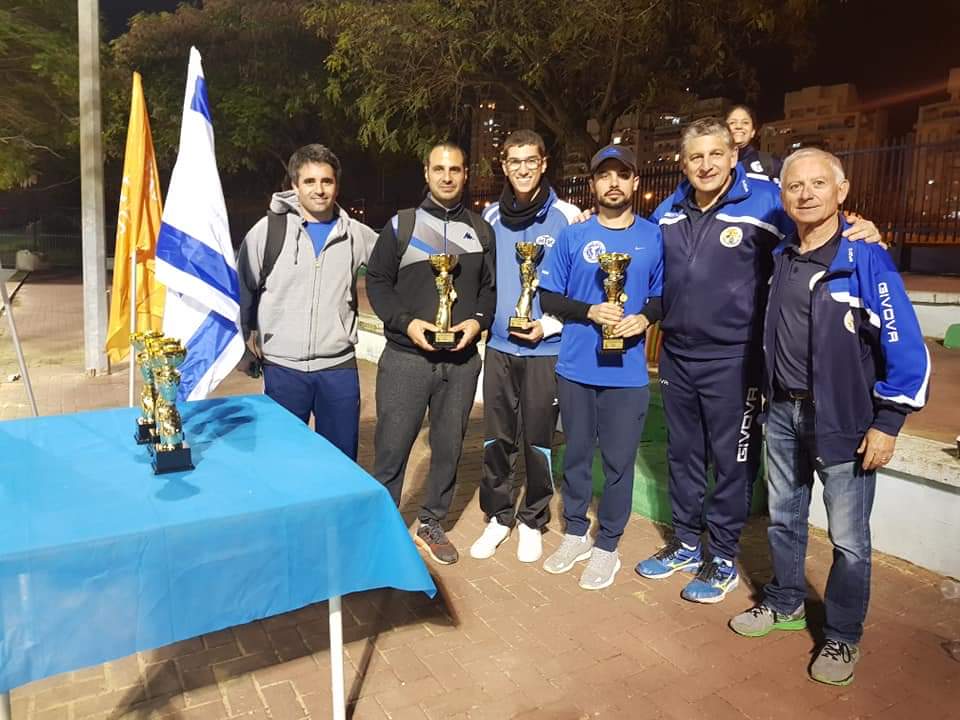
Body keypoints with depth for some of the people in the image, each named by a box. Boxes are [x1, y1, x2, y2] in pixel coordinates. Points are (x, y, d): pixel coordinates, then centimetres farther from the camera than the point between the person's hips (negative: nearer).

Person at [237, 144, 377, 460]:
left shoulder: (356, 234, 2)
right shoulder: (268, 229, -3)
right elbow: (242, 291, 5)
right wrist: (244, 347, 6)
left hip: (339, 367, 2)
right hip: (282, 368, -1)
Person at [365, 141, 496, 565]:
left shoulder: (481, 230, 10)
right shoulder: (401, 224, 3)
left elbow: (491, 287, 13)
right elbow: (377, 281, 2)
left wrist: (478, 321, -6)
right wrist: (406, 323, -13)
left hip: (462, 359, 3)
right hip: (406, 356, -2)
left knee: (449, 448, 10)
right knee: (391, 449, 0)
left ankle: (431, 525, 27)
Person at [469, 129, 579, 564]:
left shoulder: (567, 216, -3)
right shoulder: (491, 217, 9)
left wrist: (549, 325, -13)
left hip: (545, 348, -3)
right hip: (499, 345, 3)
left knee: (537, 440, 6)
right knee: (497, 439, 9)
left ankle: (532, 522, 24)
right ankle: (498, 517, 26)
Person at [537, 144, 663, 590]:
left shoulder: (654, 237, 4)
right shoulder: (572, 236, 3)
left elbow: (664, 297, 9)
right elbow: (548, 298, 3)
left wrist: (645, 317, -13)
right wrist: (589, 311, -14)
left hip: (627, 372, -1)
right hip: (576, 368, 1)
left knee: (618, 462, 5)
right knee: (577, 454, 13)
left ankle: (607, 546, 22)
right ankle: (575, 534, 31)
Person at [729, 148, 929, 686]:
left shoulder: (866, 258, -13)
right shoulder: (780, 259, 4)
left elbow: (906, 347, -13)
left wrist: (887, 423, -14)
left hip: (843, 420, -5)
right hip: (783, 413, 6)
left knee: (848, 537, 6)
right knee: (784, 518, 18)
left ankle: (844, 638, 25)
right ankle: (786, 605, 38)